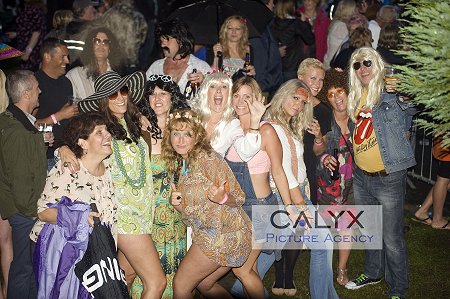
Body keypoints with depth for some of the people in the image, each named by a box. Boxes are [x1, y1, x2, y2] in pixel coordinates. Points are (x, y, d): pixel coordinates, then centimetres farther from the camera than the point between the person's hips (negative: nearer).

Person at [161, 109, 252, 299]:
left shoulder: (208, 159, -14)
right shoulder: (180, 165, 11)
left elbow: (238, 198, -13)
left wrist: (222, 198, -34)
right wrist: (177, 203, -5)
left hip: (224, 233, -9)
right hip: (209, 233, 9)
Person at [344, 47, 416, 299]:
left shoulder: (393, 94, -13)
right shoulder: (355, 97, 7)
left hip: (388, 178, -7)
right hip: (361, 177, 7)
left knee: (392, 238, 5)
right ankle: (373, 272, 46)